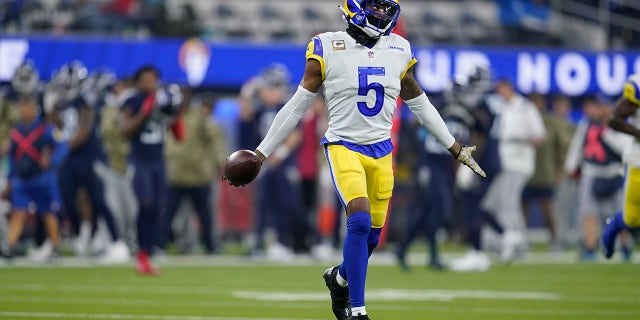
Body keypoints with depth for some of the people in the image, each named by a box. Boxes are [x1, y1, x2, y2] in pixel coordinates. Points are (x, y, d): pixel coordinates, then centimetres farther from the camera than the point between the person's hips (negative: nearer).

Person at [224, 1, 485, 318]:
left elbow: (421, 105, 18)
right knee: (360, 221, -23)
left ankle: (339, 278, 39)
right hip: (344, 147, -5)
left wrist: (456, 149, 22)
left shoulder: (398, 51, 5)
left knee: (371, 234, 7)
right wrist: (260, 154, -1)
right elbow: (296, 107, -2)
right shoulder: (328, 48, -8)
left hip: (381, 152, 5)